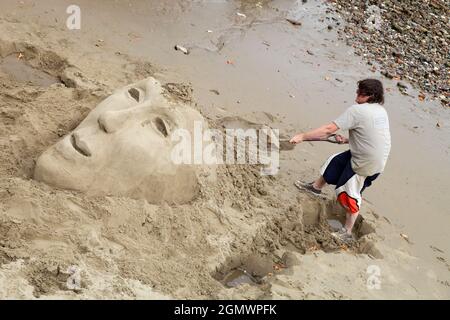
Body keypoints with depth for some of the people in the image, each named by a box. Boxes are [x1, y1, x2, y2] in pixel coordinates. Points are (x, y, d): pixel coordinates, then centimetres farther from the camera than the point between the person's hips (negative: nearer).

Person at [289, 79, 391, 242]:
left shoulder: (357, 110, -21)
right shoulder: (381, 111, 4)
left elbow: (329, 129, -24)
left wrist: (302, 136, -19)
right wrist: (347, 140, 8)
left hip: (366, 165, -9)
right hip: (378, 159, 9)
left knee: (350, 195, 7)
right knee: (335, 161, 23)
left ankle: (347, 233, 22)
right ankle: (316, 186, 46)